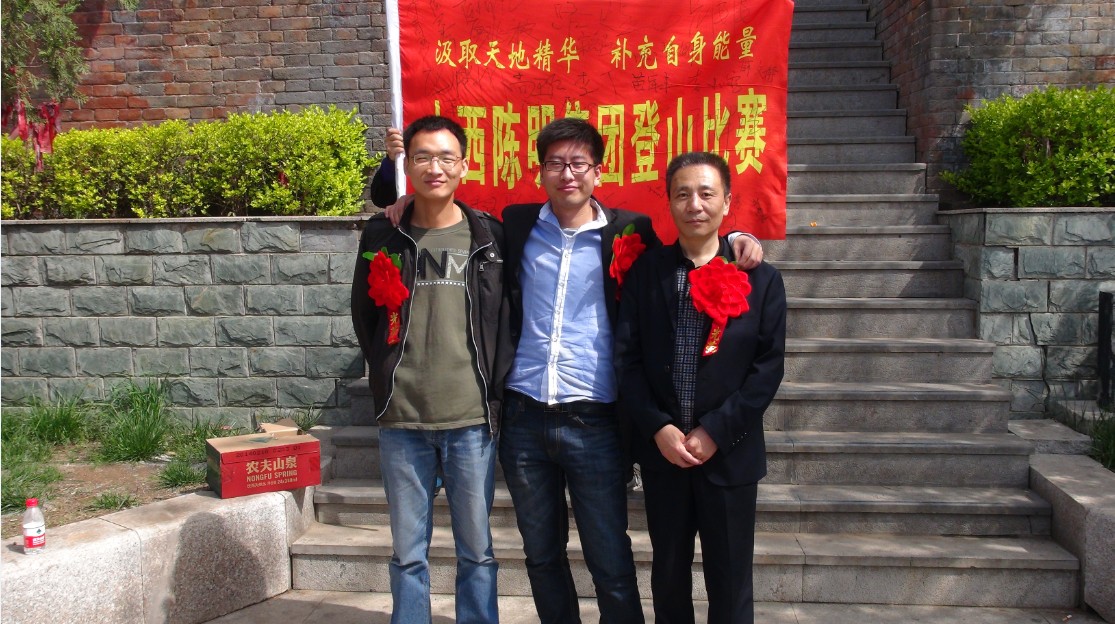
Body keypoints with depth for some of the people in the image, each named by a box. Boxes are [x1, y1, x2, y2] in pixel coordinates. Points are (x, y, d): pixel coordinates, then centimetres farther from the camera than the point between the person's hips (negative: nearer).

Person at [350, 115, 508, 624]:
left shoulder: (490, 236, 2)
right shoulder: (382, 236, 4)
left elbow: (505, 320, 5)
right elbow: (364, 317, 12)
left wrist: (493, 390, 0)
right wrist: (389, 379, 7)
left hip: (471, 420, -1)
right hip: (402, 420, 1)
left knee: (476, 551, 10)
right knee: (408, 553, 11)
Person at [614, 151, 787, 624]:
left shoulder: (760, 279, 0)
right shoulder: (645, 272, 3)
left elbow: (769, 366, -5)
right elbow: (627, 358, -1)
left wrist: (715, 432, -13)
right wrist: (658, 429, -12)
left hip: (730, 454, -1)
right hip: (661, 451, 1)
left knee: (730, 584, 9)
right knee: (668, 575, 15)